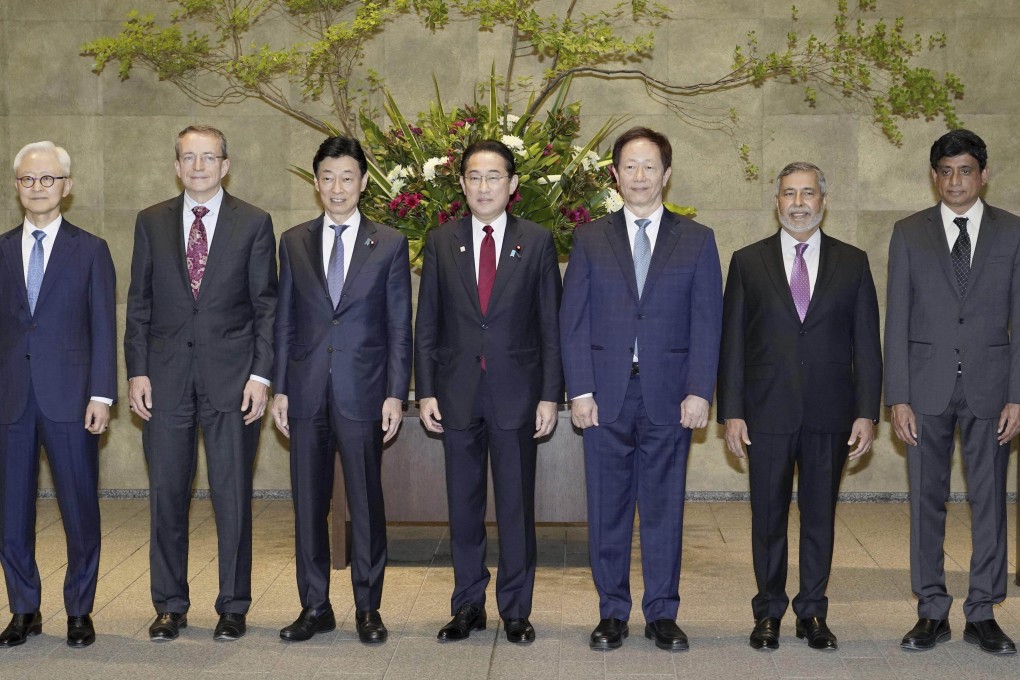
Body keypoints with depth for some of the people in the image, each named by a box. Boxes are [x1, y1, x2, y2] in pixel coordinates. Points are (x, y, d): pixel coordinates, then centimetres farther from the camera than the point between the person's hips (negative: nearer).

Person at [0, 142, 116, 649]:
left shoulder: (90, 250, 4)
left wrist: (101, 395, -9)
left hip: (69, 397, -2)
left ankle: (79, 611, 17)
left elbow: (103, 329, 0)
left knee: (81, 511, 3)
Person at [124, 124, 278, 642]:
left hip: (231, 377, -2)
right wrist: (136, 371, 0)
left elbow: (266, 305, 1)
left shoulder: (254, 224, 3)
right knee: (166, 495, 7)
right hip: (166, 377, 2)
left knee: (232, 496, 3)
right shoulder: (151, 222, 9)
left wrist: (261, 374, -7)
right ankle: (170, 605, 19)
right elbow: (139, 303, 9)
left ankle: (233, 606, 15)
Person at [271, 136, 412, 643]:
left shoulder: (389, 244, 3)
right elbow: (284, 321, 9)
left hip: (363, 392, -2)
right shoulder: (294, 242, 9)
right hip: (307, 393, 2)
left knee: (366, 504, 4)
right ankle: (315, 607, 19)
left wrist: (395, 394, -6)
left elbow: (399, 327, 1)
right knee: (308, 503, 7)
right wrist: (279, 388, 4)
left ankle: (368, 609, 15)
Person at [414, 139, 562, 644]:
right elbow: (426, 324, 7)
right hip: (458, 393, 2)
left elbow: (551, 325, 1)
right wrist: (425, 391, 0)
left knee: (516, 506, 4)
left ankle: (515, 610, 16)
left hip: (516, 392, -1)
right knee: (463, 506, 8)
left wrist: (550, 395, -4)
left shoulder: (537, 242, 2)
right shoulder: (441, 242, 6)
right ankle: (468, 606, 20)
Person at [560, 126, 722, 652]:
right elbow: (573, 320, 4)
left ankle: (662, 614, 16)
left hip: (669, 396, 0)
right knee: (607, 509, 5)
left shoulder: (696, 240, 7)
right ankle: (612, 613, 17)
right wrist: (580, 391, -5)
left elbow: (707, 323, 2)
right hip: (605, 395, 1)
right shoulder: (590, 239, 8)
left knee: (664, 509, 5)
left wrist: (699, 391, -6)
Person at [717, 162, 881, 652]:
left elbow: (866, 344, 5)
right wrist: (731, 412, -3)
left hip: (829, 414, 1)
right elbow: (732, 343, 3)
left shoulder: (852, 262, 7)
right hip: (768, 412, 0)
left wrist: (866, 413, -2)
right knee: (768, 516, 6)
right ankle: (768, 612, 19)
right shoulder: (748, 262, 5)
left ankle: (813, 612, 20)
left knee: (820, 516, 8)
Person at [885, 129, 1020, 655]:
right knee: (926, 500, 4)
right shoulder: (909, 233, 5)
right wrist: (898, 398, -5)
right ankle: (932, 612, 14)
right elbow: (897, 320, 2)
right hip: (927, 386, 0)